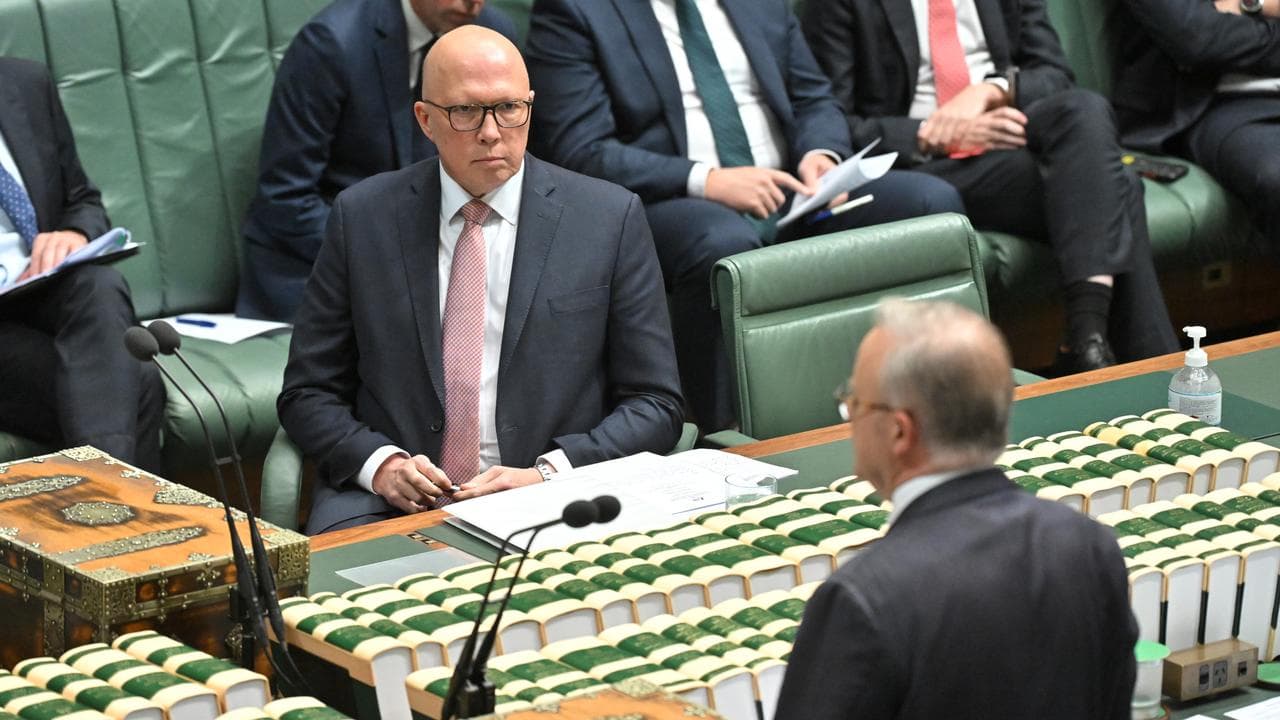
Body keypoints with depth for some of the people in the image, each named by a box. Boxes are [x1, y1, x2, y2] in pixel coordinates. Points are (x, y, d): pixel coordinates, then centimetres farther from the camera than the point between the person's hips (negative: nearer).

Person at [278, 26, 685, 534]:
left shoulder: (610, 219, 4)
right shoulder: (362, 217, 7)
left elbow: (655, 403, 5)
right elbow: (308, 393, 11)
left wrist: (547, 474, -11)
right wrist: (380, 463, -9)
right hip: (389, 502, 0)